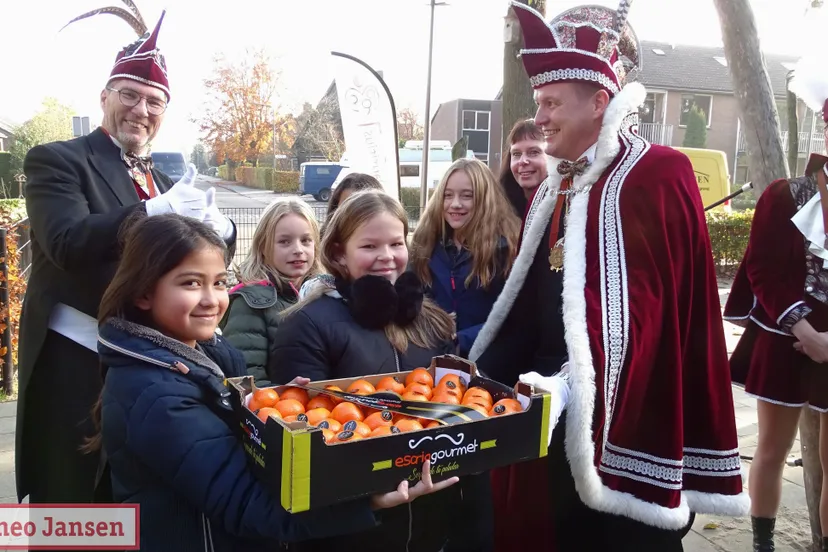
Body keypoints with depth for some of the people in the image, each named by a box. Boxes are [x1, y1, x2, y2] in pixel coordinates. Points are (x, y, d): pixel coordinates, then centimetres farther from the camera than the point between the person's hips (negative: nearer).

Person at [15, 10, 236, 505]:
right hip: (75, 363, -5)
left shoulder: (163, 182, 14)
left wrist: (217, 228, -10)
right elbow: (68, 242, -20)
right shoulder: (58, 160, -4)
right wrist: (157, 210, -28)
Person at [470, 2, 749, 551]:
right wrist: (483, 376, 3)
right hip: (560, 418, 7)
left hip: (624, 418, -7)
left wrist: (568, 385, -32)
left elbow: (632, 314, -22)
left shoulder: (658, 177, -12)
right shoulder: (554, 190, 10)